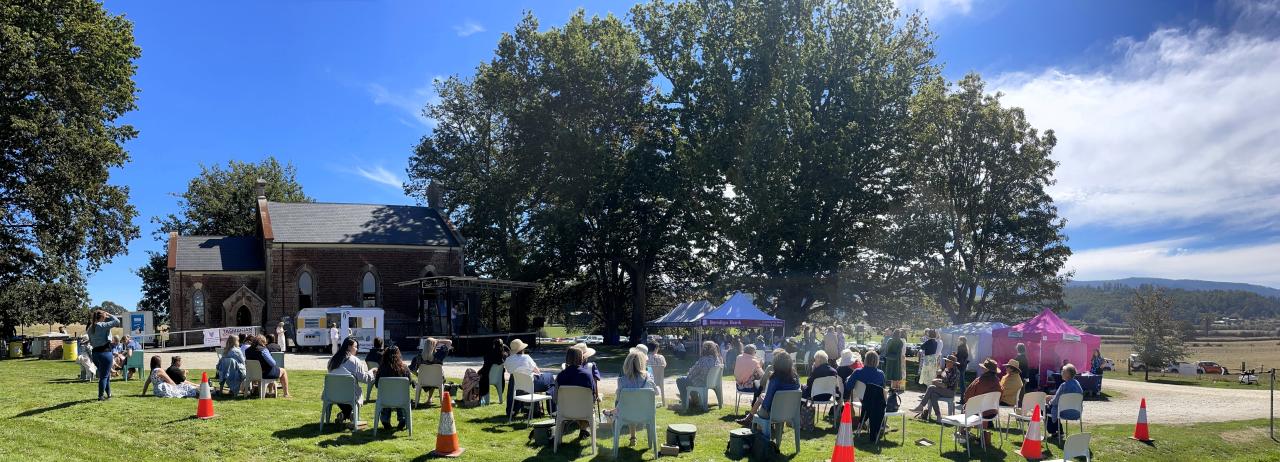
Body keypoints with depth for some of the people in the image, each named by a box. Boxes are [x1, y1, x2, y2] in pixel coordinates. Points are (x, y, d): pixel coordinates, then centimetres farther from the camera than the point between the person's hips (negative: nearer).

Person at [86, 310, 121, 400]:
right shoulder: (102, 326, -13)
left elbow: (91, 342, 18)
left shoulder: (90, 328, 12)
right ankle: (101, 396, 3)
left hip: (95, 353, 8)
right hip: (105, 352, -8)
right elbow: (117, 321, -16)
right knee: (104, 376, 1)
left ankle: (108, 394, 28)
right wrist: (109, 315, -2)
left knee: (107, 375, 20)